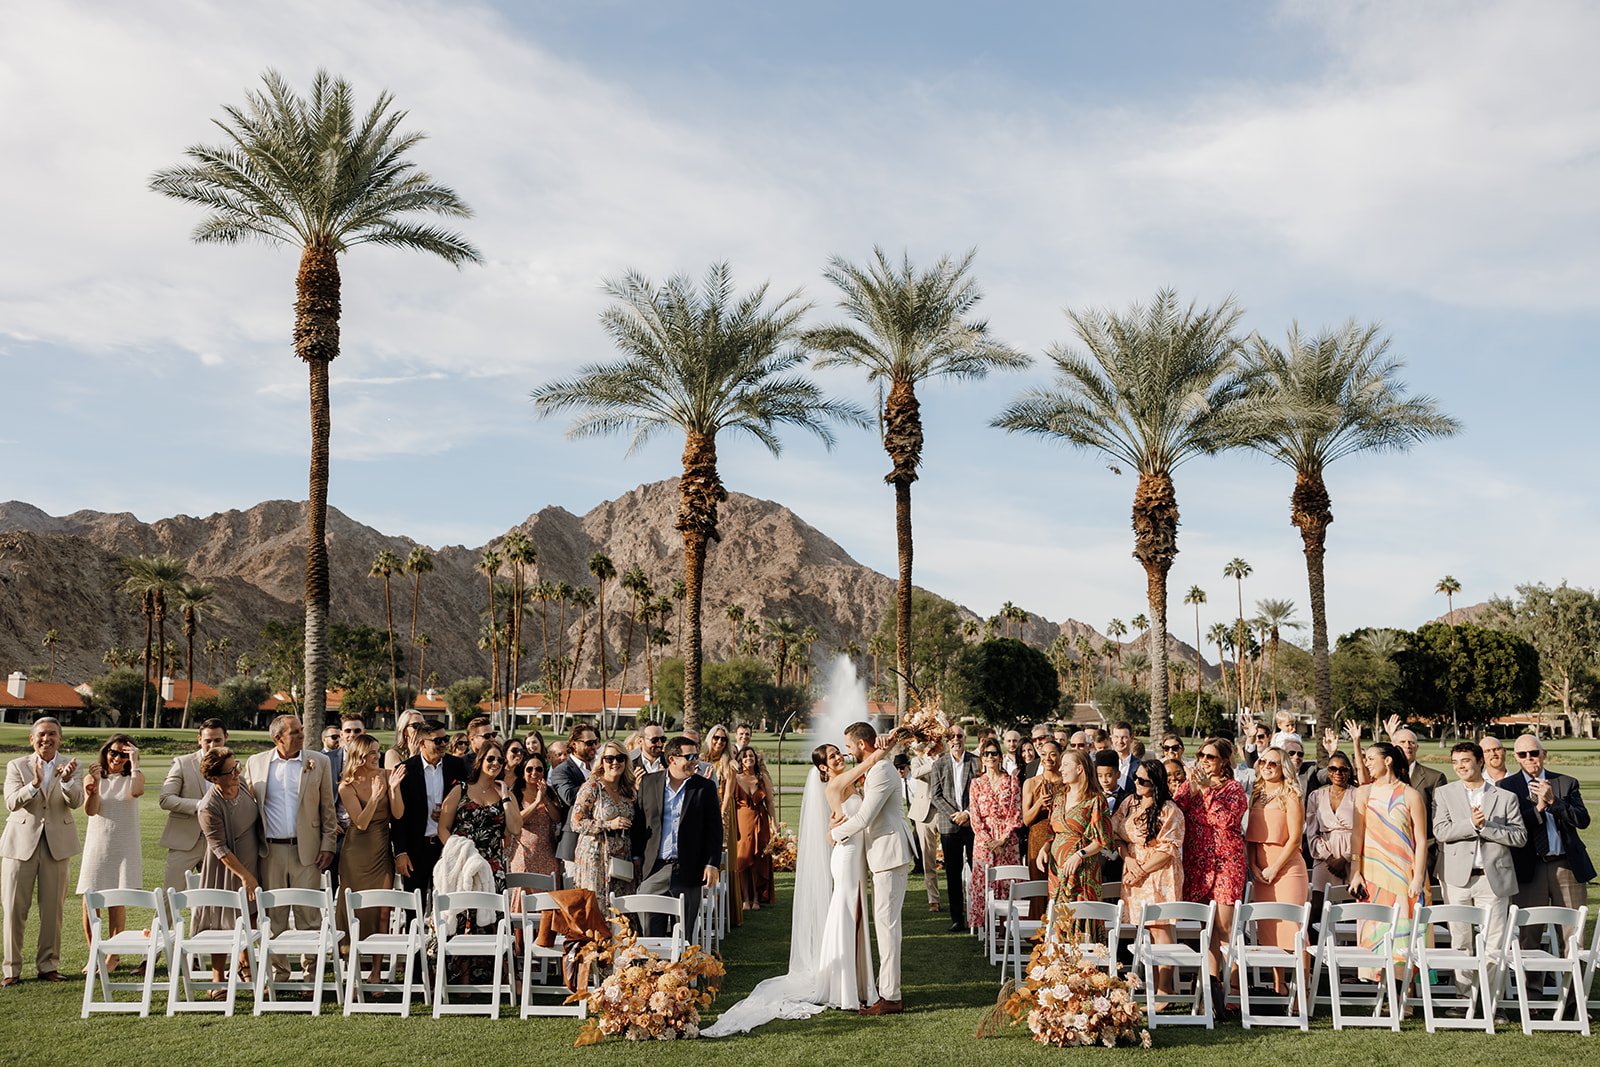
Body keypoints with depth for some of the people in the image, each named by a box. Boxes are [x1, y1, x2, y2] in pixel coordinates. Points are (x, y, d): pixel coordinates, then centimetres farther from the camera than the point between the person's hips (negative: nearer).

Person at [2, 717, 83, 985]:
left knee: (53, 908, 5)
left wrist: (66, 780, -31)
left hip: (56, 844, 1)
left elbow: (76, 801, -11)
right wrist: (35, 783, -29)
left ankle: (48, 966, 15)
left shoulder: (69, 767, 4)